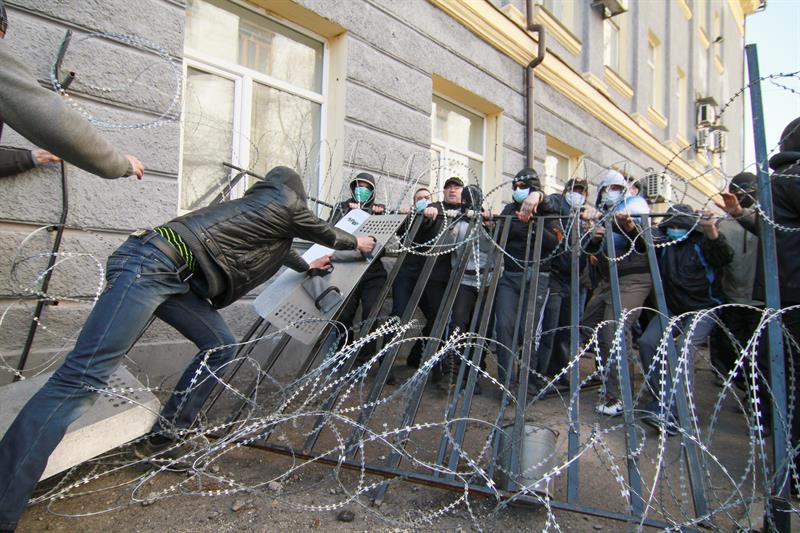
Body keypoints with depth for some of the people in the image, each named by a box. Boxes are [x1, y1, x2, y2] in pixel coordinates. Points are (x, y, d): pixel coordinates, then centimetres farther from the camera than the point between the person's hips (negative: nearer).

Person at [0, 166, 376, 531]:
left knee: (220, 345, 9)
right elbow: (325, 233, 25)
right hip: (151, 263, -10)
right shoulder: (287, 205, 7)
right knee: (85, 375, -16)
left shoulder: (261, 206, 30)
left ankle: (163, 440, 13)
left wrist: (305, 266, 66)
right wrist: (357, 244, 44)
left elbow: (274, 247, 50)